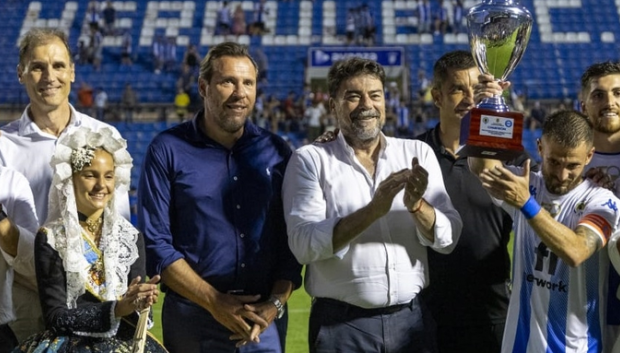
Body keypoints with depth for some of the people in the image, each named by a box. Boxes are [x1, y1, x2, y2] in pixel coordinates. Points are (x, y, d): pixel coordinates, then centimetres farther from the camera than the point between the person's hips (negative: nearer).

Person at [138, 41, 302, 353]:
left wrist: (276, 304, -7)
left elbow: (292, 240, 7)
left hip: (264, 320, 2)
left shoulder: (277, 152, 6)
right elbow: (155, 242, -6)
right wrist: (215, 302, -12)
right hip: (192, 320, -2)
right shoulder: (168, 150, -2)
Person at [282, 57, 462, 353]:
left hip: (411, 319, 3)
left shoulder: (418, 153, 6)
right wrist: (373, 210, -24)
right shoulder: (310, 159, -2)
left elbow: (448, 238, -1)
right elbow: (304, 245, -14)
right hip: (341, 323, -3)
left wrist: (416, 205, -20)